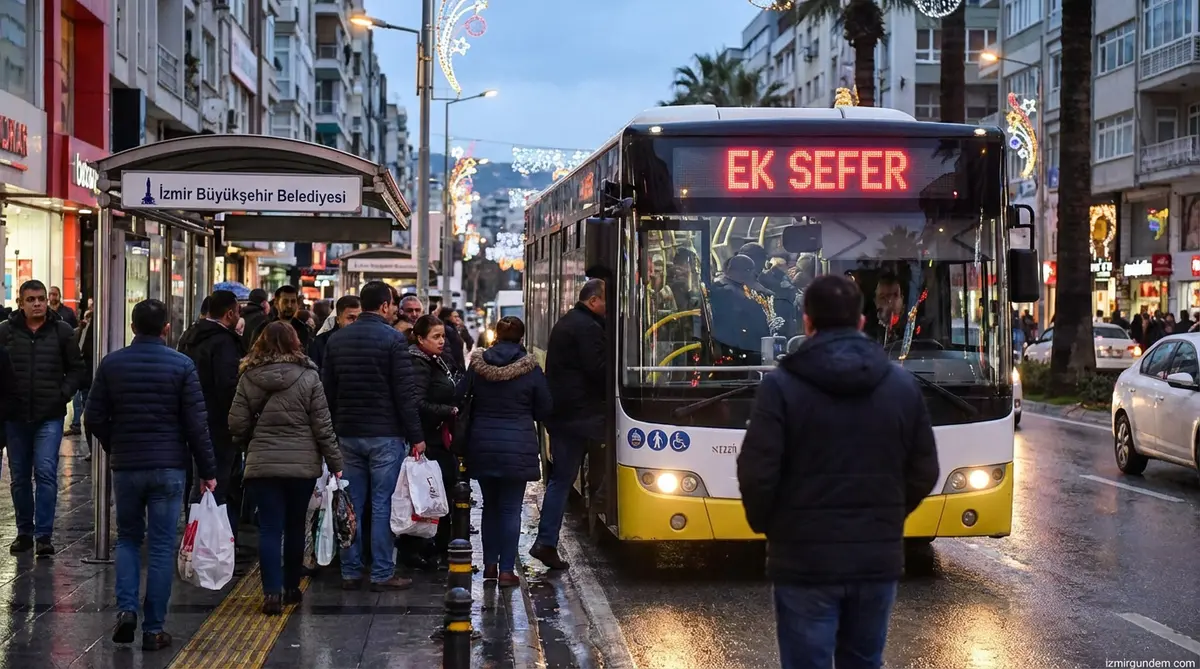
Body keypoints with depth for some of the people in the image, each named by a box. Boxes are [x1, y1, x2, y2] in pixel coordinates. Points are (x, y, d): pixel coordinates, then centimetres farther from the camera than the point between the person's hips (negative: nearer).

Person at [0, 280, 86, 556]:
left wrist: (64, 393, -4)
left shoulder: (62, 331, 0)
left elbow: (77, 367, 8)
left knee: (45, 473, -9)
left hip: (50, 417, -2)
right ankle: (24, 532, 22)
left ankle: (44, 535, -5)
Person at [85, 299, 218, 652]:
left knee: (128, 539, 18)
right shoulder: (182, 365, -7)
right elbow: (196, 424, -8)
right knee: (162, 546, 4)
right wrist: (207, 471, -1)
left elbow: (94, 418, 1)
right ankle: (154, 629, 5)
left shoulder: (111, 363, 0)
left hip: (125, 466, 2)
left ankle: (126, 609, 0)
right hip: (169, 467, -2)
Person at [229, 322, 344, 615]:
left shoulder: (248, 378, -2)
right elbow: (323, 426, -5)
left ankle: (272, 592, -7)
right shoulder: (308, 377, -6)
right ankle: (291, 587, 25)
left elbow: (237, 425, -1)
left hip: (262, 464, 0)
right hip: (302, 464, 0)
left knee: (270, 528, 2)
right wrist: (335, 463, 2)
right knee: (295, 527, 14)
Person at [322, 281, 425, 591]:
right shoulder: (393, 339, -10)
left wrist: (332, 431, 18)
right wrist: (416, 436, -7)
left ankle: (350, 573, 12)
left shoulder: (336, 339, 9)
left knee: (350, 505, 9)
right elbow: (404, 393, -12)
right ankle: (382, 574, 1)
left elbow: (327, 390, 12)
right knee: (382, 505, -1)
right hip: (384, 435, -5)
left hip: (347, 434, 5)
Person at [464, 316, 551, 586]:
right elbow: (544, 409, 0)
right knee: (511, 509, 1)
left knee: (490, 505, 16)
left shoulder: (477, 366, 0)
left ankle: (490, 564, 18)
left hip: (482, 445, 3)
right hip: (517, 447, -3)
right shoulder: (530, 369, -7)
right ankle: (506, 570, -2)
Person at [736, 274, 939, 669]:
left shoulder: (781, 386, -10)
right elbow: (923, 474, 7)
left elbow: (757, 474, -12)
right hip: (878, 559, 4)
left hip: (805, 561, -4)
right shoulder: (903, 385, 4)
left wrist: (765, 525, 7)